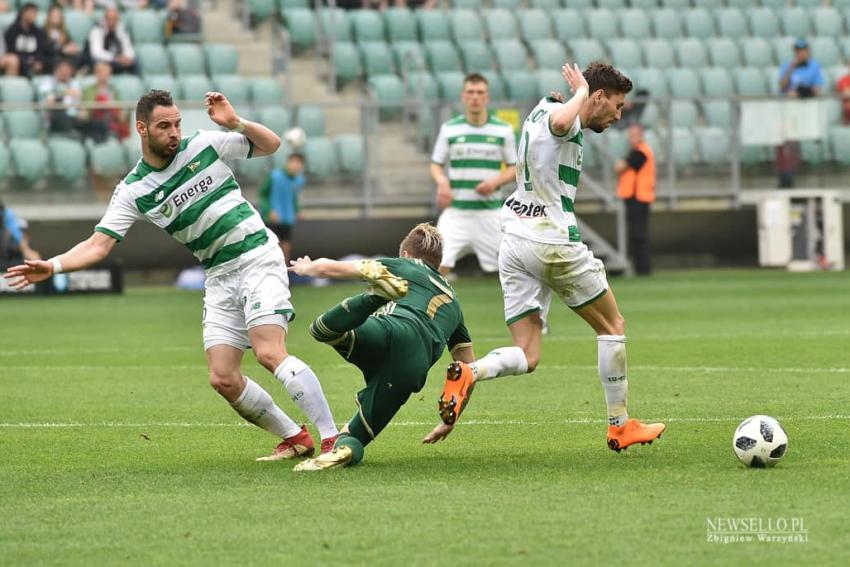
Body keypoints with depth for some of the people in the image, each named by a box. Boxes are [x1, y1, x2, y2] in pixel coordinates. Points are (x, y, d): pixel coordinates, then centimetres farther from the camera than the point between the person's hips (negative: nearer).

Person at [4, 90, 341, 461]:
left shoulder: (204, 145, -1)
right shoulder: (132, 191, 1)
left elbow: (271, 145, 7)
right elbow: (98, 245, -4)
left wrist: (235, 123, -11)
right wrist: (52, 266, -20)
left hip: (257, 259, -4)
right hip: (220, 277, 4)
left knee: (269, 353, -23)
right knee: (223, 379, -6)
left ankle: (332, 439, -21)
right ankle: (295, 439, 11)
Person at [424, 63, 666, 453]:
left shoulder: (542, 109, 17)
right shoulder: (563, 113, -11)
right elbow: (560, 122, -37)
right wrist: (581, 92, -19)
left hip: (514, 241, 8)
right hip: (552, 242, -8)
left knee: (526, 357, 3)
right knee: (612, 326, 11)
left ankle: (466, 374, -26)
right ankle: (620, 427, 15)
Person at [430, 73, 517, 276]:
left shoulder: (503, 130, 3)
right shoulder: (449, 129, 4)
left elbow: (514, 168, 8)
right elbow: (435, 165, 9)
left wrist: (496, 181, -12)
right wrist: (442, 181, -14)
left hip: (490, 212, 1)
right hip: (456, 211, -1)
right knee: (438, 265, -14)